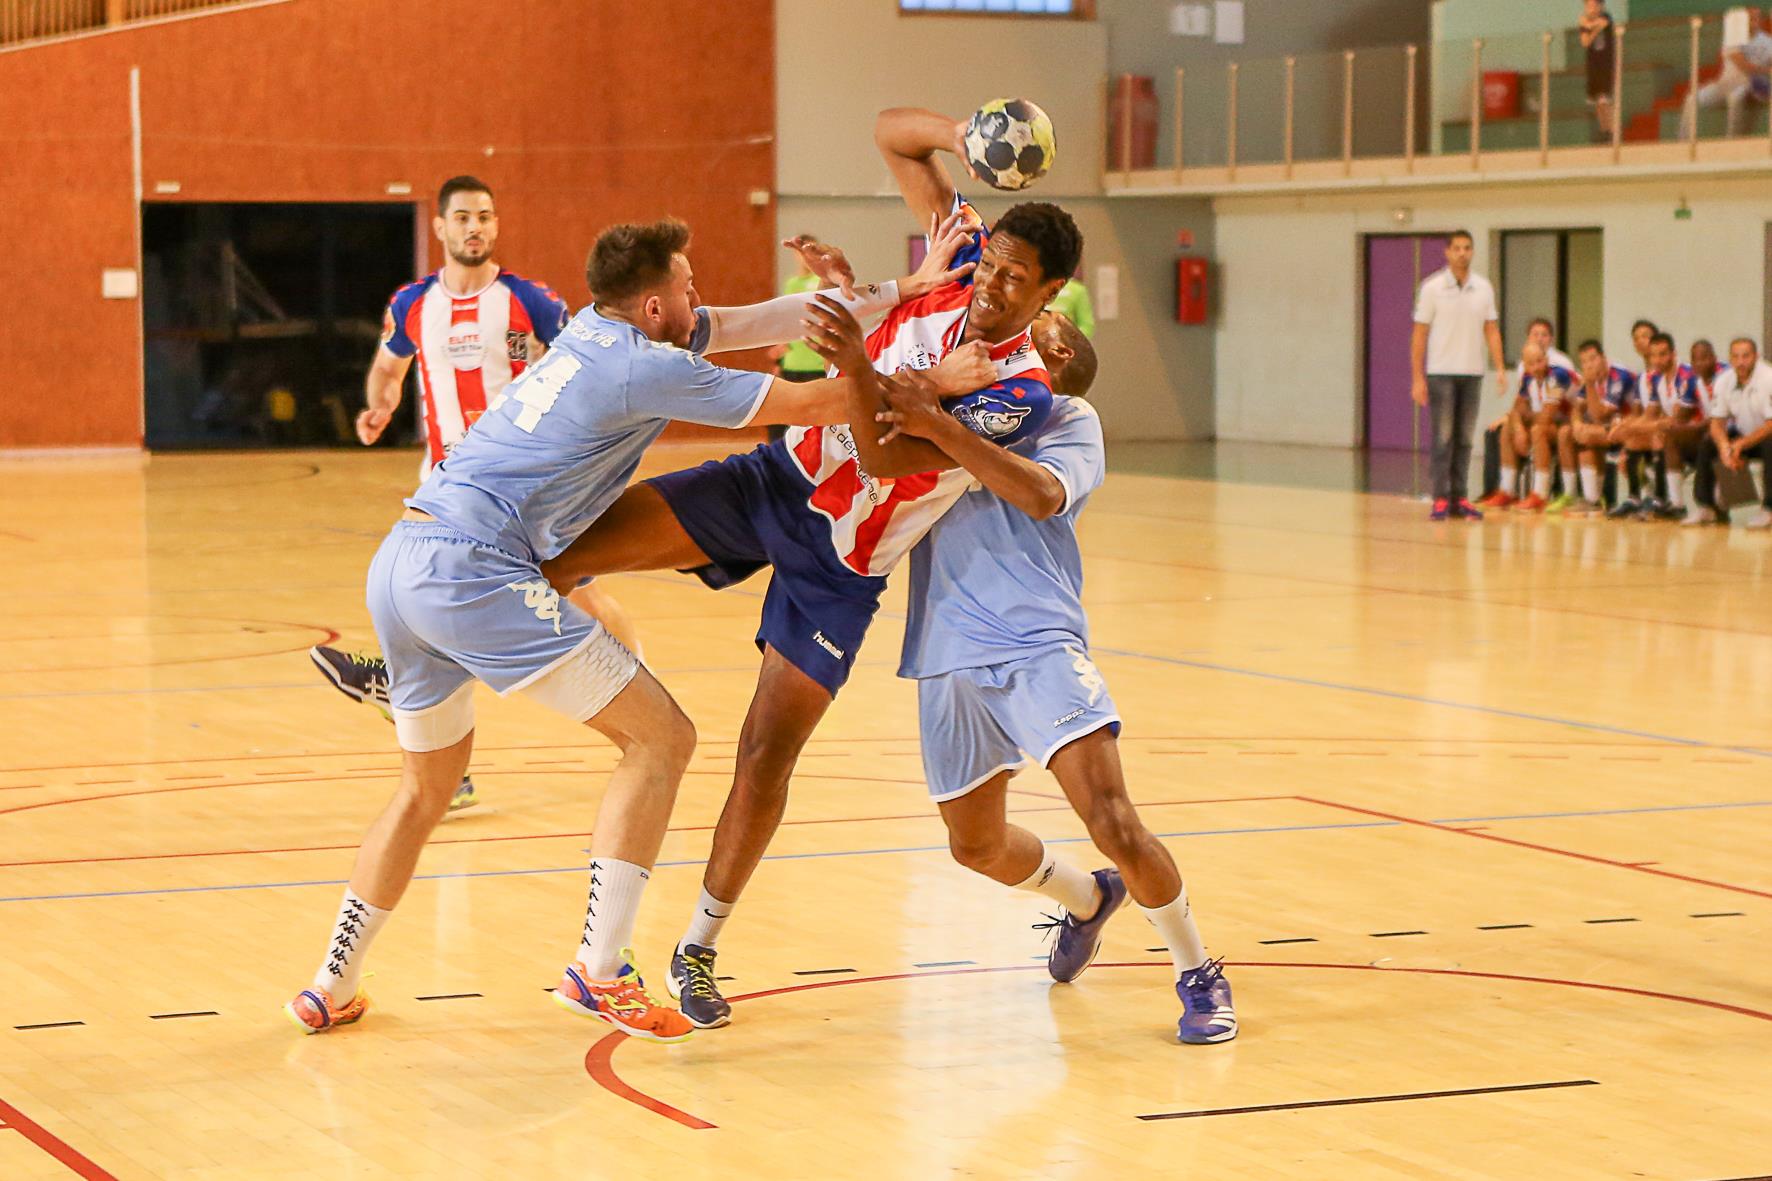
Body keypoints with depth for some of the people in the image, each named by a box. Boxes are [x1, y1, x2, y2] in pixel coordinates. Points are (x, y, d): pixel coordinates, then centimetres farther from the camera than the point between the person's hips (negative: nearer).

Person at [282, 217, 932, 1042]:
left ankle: (331, 989, 29)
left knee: (427, 790, 25)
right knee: (661, 739, -2)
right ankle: (599, 968, -6)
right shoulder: (648, 366, -6)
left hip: (397, 566, 9)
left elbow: (752, 324, 25)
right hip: (474, 570, -9)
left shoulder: (593, 329, 19)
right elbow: (810, 403, -4)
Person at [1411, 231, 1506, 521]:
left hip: (1472, 374, 3)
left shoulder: (1484, 288, 6)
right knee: (1443, 437, -4)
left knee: (1464, 439, 6)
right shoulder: (1432, 288, -4)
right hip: (1441, 373, -3)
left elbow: (1491, 330, 8)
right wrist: (1418, 378, -8)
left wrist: (1500, 368, -4)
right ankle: (1441, 499, -1)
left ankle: (1459, 498, 10)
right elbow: (1419, 334, -3)